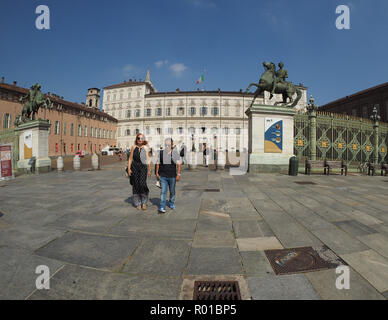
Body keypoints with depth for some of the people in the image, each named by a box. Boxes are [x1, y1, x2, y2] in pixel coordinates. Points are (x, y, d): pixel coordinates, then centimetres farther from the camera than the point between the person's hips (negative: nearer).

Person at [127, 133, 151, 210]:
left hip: (143, 167, -1)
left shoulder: (145, 148, 4)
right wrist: (129, 169, 0)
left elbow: (148, 160, 7)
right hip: (134, 167, 1)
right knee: (136, 185, 4)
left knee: (142, 184, -15)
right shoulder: (133, 147, 4)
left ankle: (144, 202, 5)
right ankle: (138, 203, 17)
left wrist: (149, 170, 7)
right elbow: (130, 159, 7)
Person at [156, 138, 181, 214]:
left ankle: (172, 203, 36)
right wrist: (157, 173, 7)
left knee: (172, 191, 15)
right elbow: (158, 163, 10)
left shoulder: (175, 153, -4)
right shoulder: (161, 153, 2)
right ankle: (162, 208, -4)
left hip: (172, 176, 0)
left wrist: (178, 174, -11)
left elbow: (179, 165, -5)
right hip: (163, 176, 1)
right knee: (163, 191, -5)